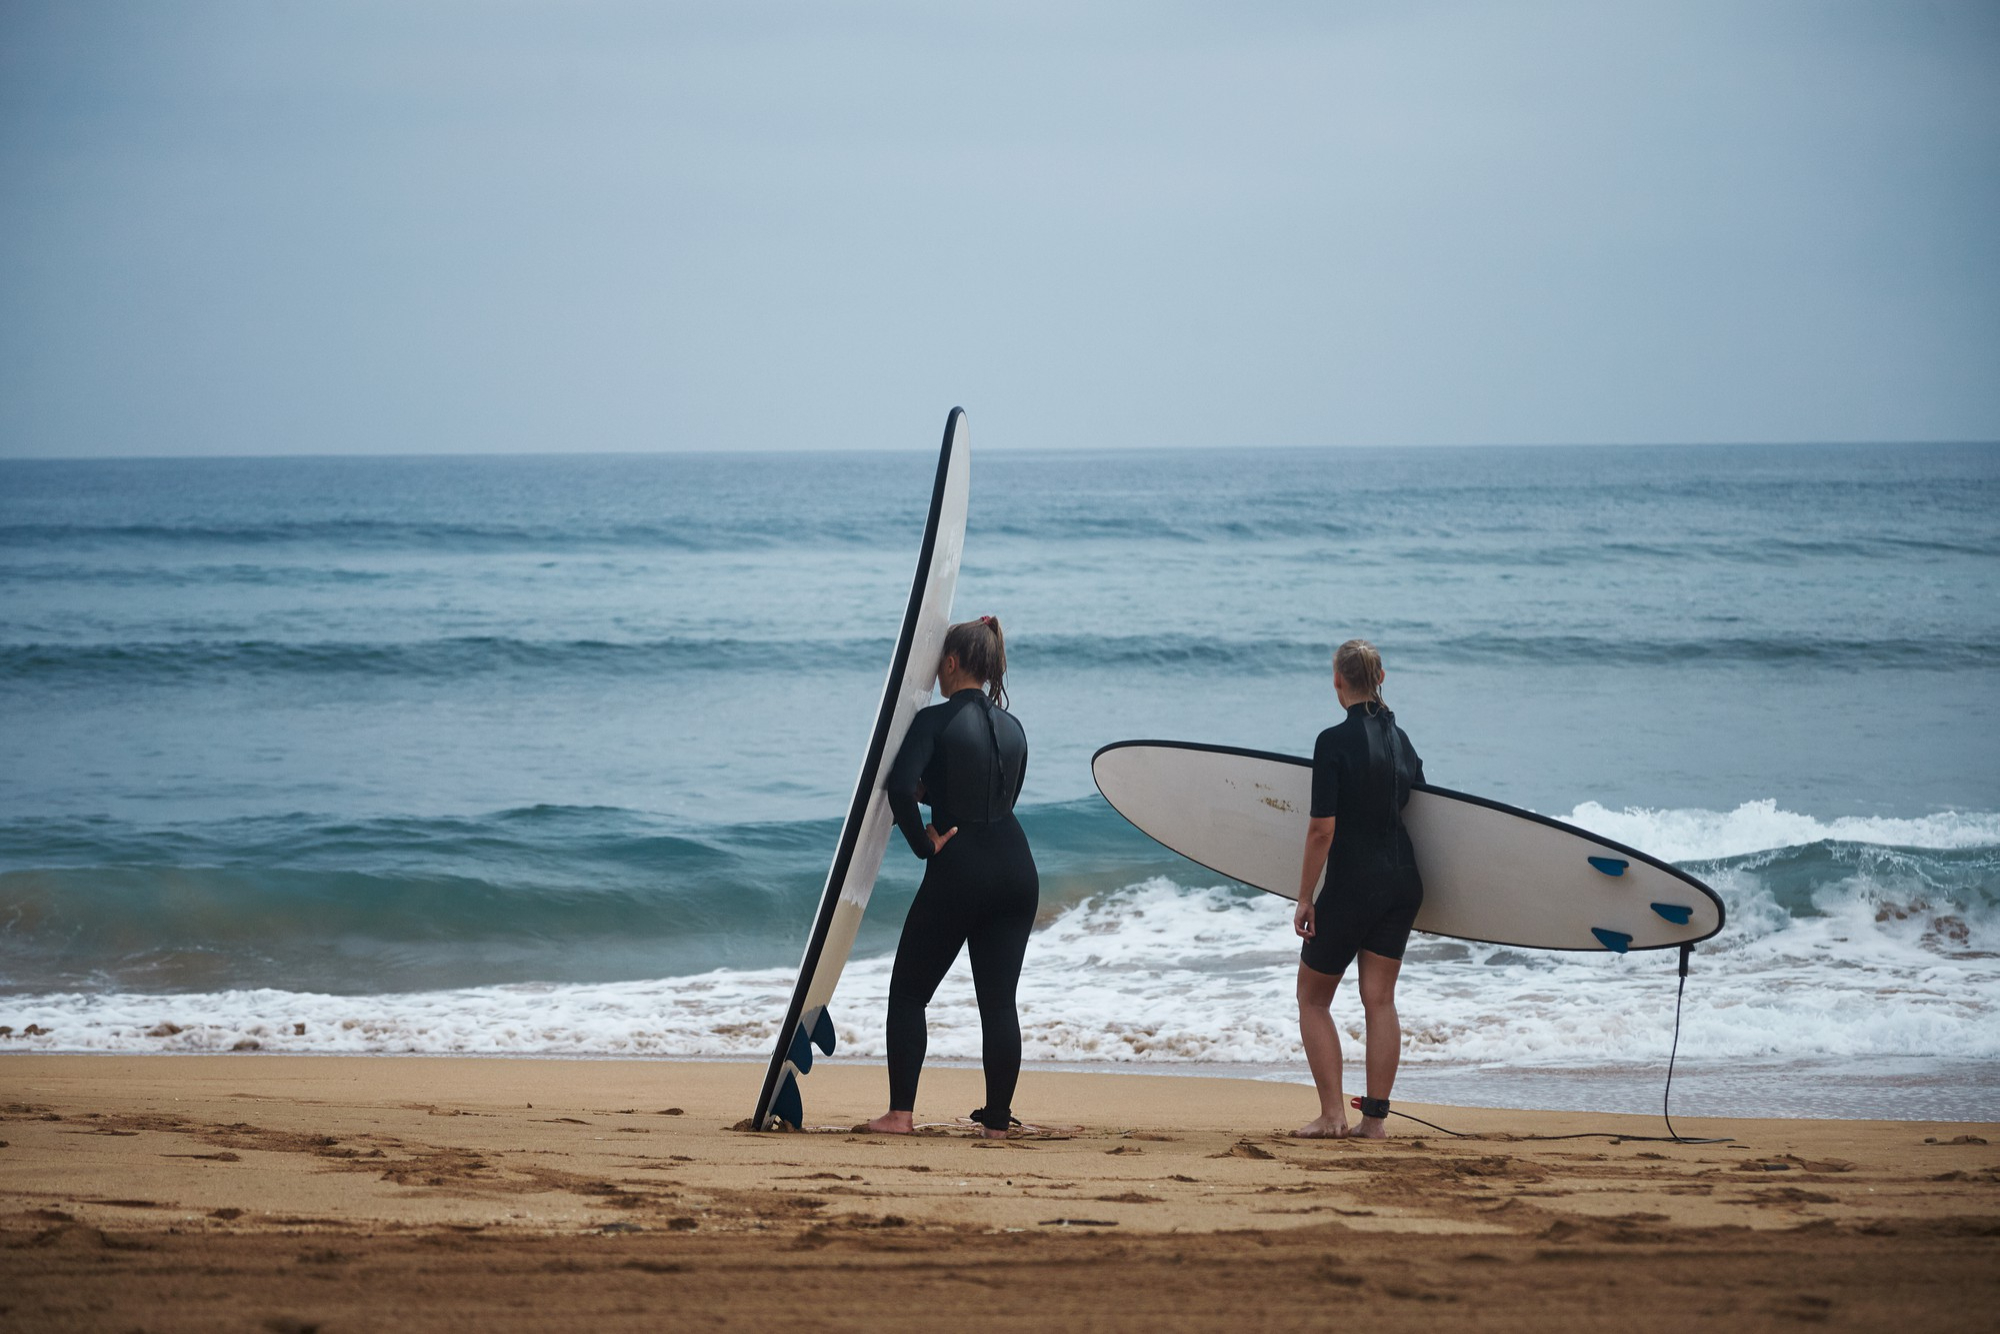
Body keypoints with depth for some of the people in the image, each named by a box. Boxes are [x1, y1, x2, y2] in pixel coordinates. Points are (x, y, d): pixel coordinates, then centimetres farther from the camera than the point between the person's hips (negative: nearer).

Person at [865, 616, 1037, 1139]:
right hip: (1016, 868, 5)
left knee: (908, 992, 8)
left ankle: (900, 1112, 4)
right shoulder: (1012, 728, 11)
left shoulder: (935, 720, -9)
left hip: (958, 873, -5)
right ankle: (998, 1118, 6)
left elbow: (901, 786, -24)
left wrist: (924, 843, -11)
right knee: (999, 999, 7)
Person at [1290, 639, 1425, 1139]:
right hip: (1403, 882, 6)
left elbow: (1322, 829, -18)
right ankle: (1375, 1117, 8)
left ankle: (1332, 1114, 2)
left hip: (1352, 886, -6)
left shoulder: (1334, 742, -16)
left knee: (1313, 999, 8)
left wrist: (1304, 898, -11)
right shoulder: (1400, 738, 5)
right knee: (1380, 999, 10)